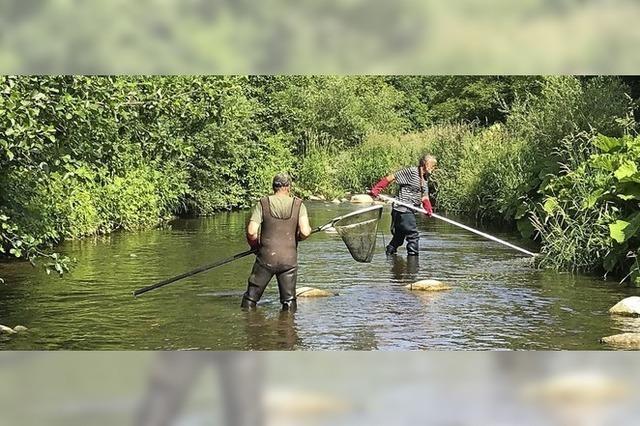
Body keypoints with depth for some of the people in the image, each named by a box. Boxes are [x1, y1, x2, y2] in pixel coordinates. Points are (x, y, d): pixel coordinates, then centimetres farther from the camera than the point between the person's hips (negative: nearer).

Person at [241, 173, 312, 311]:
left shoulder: (263, 204, -3)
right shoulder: (298, 205, -2)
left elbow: (251, 231, -11)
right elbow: (304, 232, -13)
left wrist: (255, 246, 8)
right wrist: (295, 238, 9)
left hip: (266, 258, 0)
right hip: (289, 259, 0)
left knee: (251, 295, 11)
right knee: (289, 299, 10)